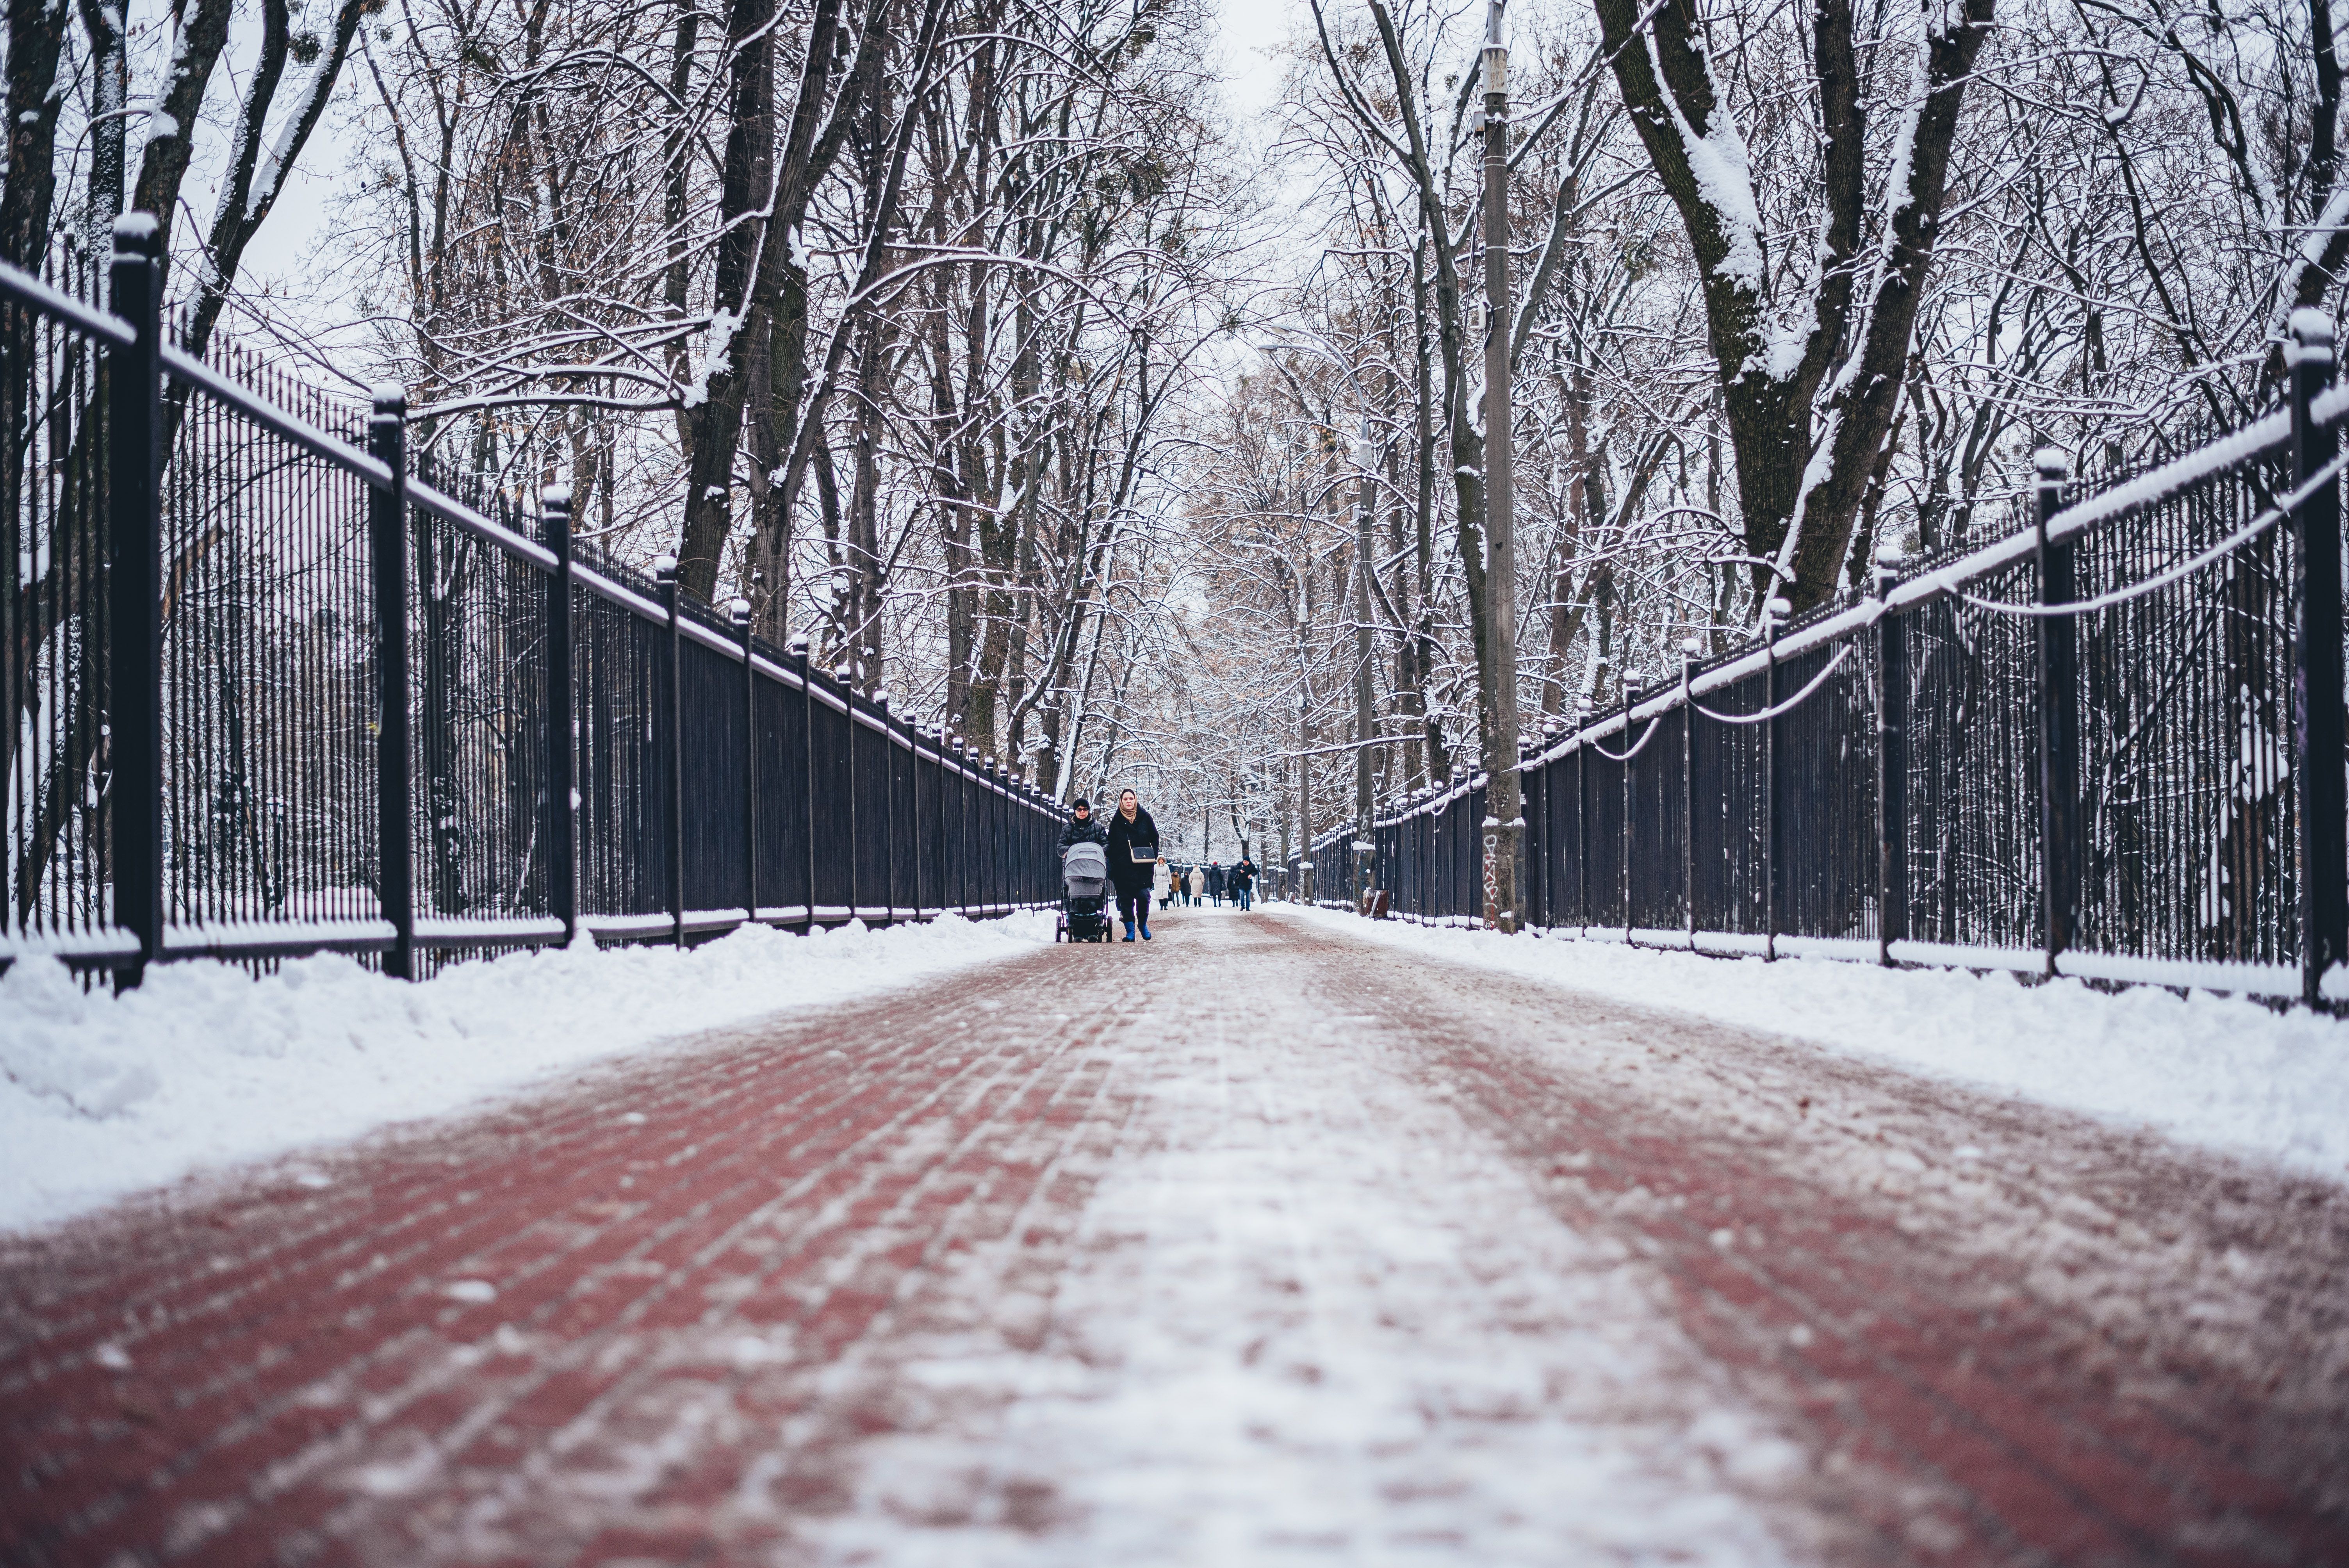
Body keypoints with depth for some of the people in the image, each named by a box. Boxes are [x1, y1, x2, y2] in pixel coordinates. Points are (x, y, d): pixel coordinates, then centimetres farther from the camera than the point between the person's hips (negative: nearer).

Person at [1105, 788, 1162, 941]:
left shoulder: (1145, 817, 8)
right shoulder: (1116, 821, 9)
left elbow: (1154, 838, 11)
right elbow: (1111, 844, 9)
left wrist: (1154, 857, -1)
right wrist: (1112, 865, 3)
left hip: (1143, 865, -1)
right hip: (1123, 867, 1)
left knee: (1143, 896, -9)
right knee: (1126, 898, -2)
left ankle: (1143, 924, 13)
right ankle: (1130, 930, 2)